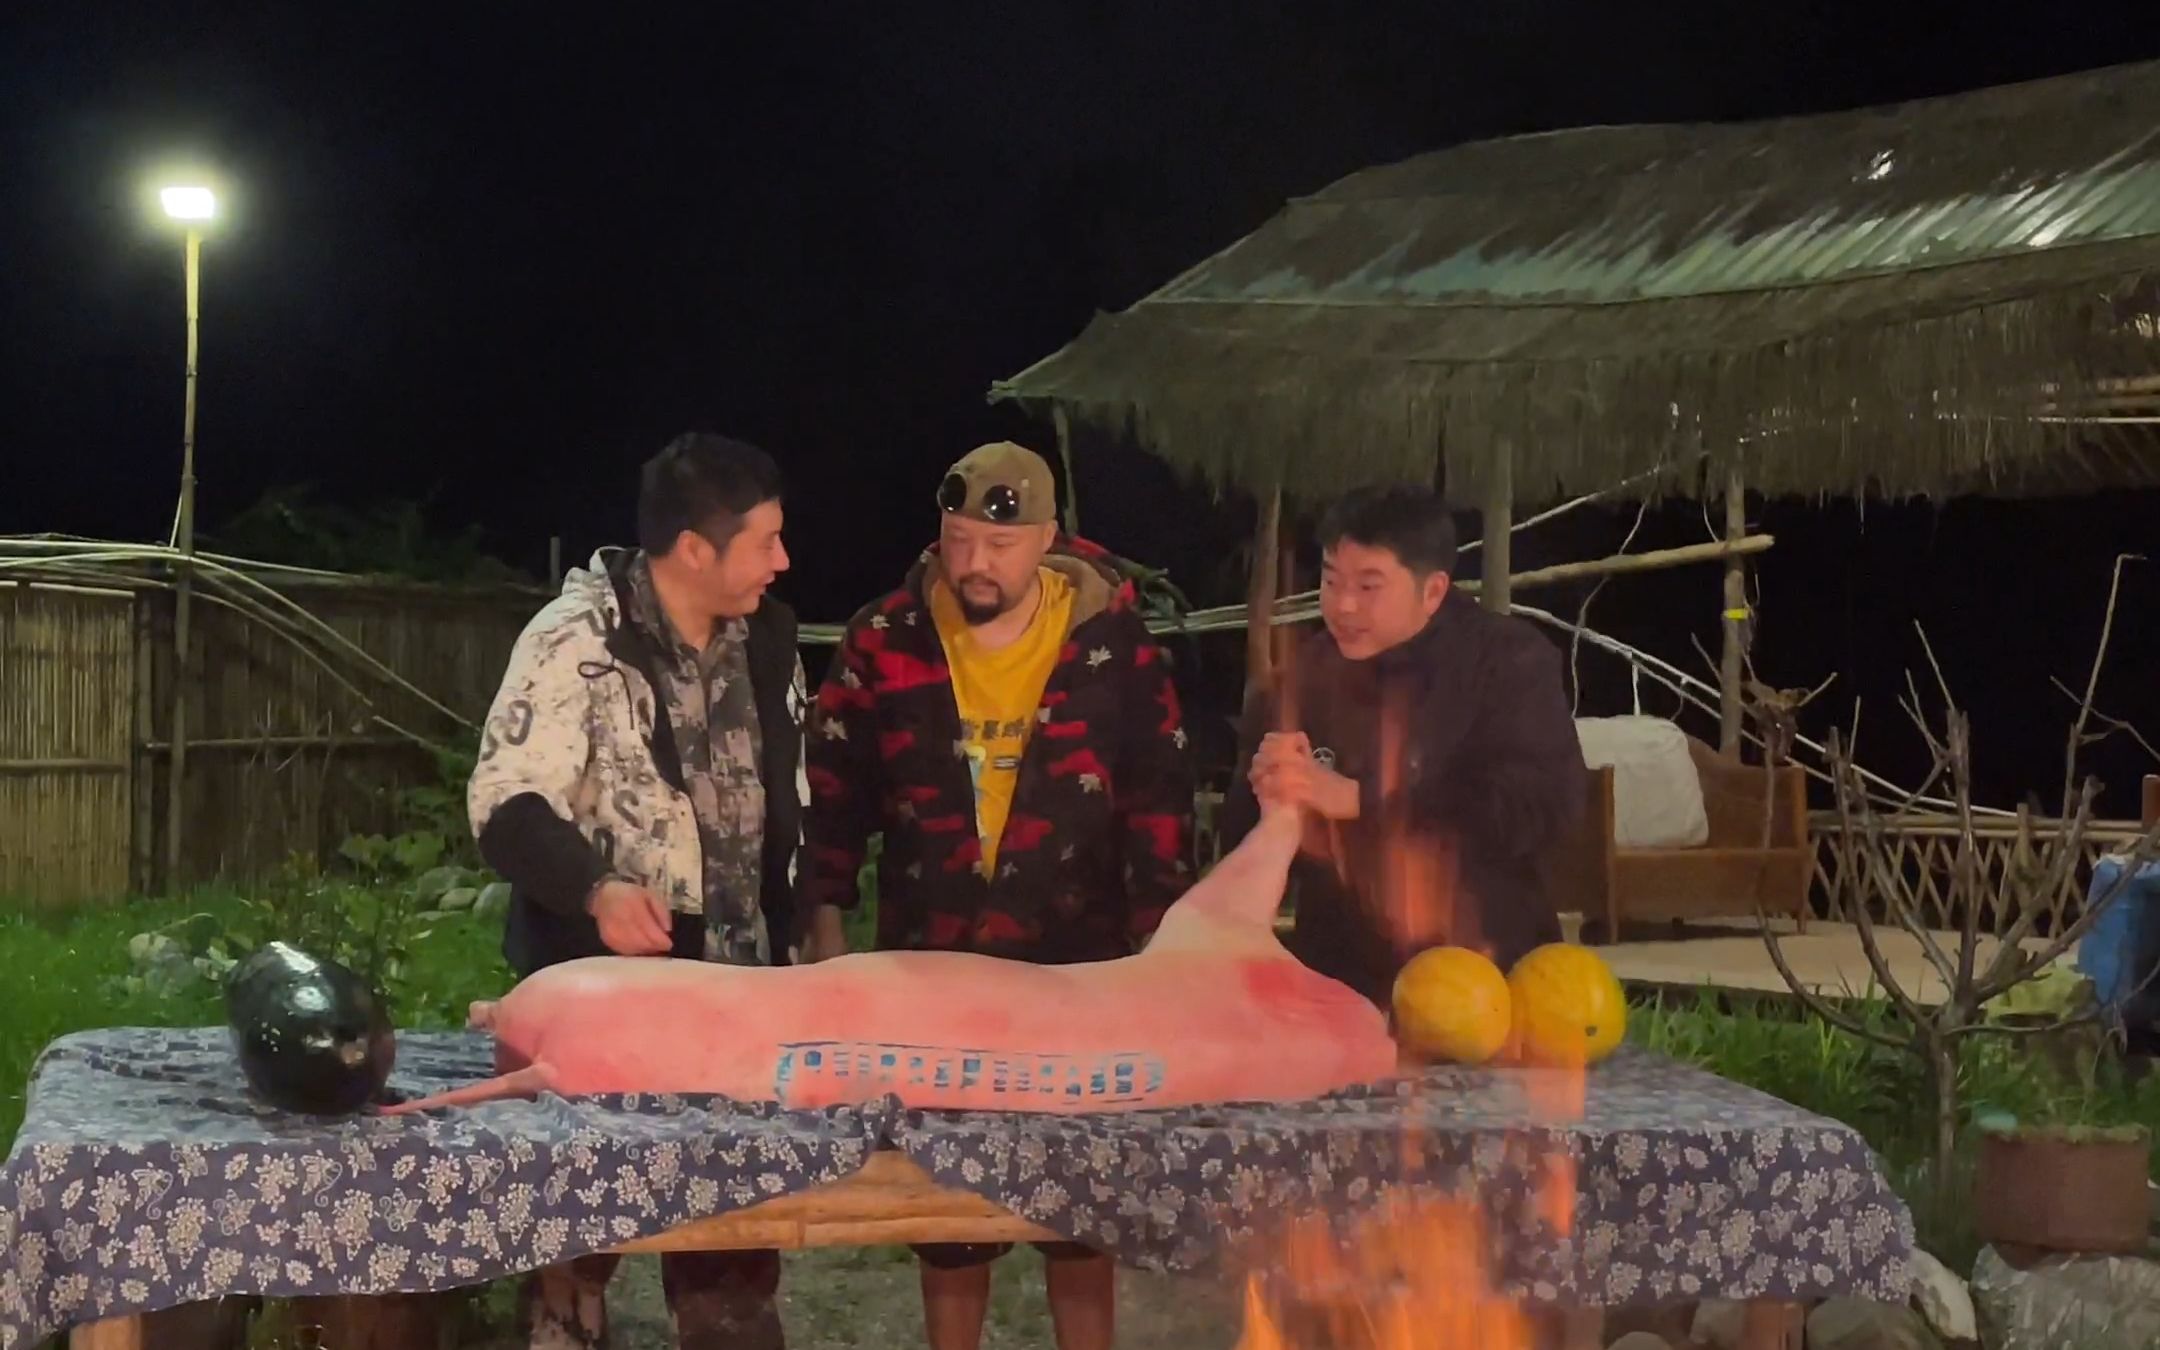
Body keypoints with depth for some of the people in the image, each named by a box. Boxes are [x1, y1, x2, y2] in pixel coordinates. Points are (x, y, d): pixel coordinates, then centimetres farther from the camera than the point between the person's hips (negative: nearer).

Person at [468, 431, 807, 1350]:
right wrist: (596, 890, -37)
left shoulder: (768, 639, 5)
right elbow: (505, 802, -21)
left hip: (735, 981, 6)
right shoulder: (577, 638, -15)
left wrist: (793, 922, 11)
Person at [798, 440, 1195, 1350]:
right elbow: (832, 788, 3)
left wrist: (1156, 941, -3)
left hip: (1077, 967, -1)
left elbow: (1160, 796, 0)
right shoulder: (885, 641, -4)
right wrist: (825, 920, -1)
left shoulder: (1111, 641, -5)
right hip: (932, 966, 1)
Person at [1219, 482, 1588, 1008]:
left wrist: (1356, 799, -22)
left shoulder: (1509, 661, -7)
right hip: (1343, 986, 3)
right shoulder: (1301, 676, 3)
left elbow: (1543, 808, -21)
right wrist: (1274, 802, -17)